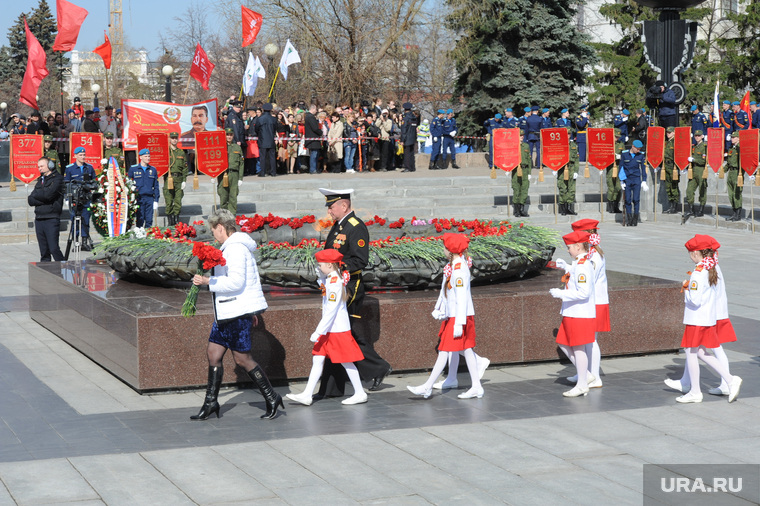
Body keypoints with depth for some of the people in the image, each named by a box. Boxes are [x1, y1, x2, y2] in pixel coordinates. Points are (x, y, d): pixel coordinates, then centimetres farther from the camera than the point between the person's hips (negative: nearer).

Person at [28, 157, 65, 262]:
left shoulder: (57, 178, 0)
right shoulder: (39, 181, 21)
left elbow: (48, 194, -15)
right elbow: (30, 201, 10)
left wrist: (35, 194, 2)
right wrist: (44, 200, -6)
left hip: (51, 218, -6)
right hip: (39, 219, 6)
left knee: (54, 249, -13)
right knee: (44, 252, 5)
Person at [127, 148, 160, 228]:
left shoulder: (153, 169, 12)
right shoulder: (133, 169, 4)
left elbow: (156, 186, 14)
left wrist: (156, 200, 7)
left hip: (150, 198, 2)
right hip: (138, 198, -2)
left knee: (149, 220, 1)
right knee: (140, 219, -5)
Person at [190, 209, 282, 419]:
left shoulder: (235, 248, -16)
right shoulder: (236, 246, 17)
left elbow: (236, 282, -25)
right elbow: (246, 280, 22)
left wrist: (208, 281, -20)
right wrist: (251, 311, 26)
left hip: (238, 313, -11)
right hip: (227, 312, 11)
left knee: (242, 358, -4)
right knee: (213, 352, 9)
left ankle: (271, 398, 7)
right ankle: (211, 402, 14)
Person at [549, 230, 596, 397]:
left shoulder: (582, 266, -20)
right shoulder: (579, 264, 12)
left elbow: (584, 293, -26)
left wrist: (561, 294, -20)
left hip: (580, 315, -10)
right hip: (572, 313, 10)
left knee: (578, 348, -1)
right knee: (564, 344, 16)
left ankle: (582, 385, 9)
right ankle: (585, 376, 23)